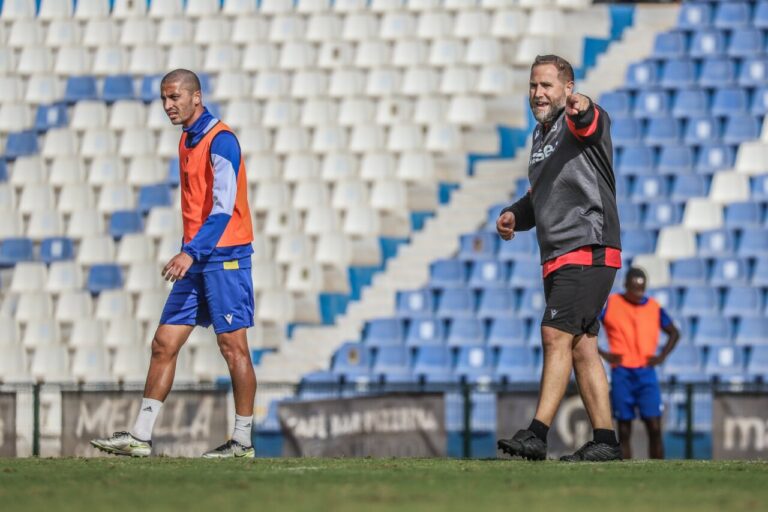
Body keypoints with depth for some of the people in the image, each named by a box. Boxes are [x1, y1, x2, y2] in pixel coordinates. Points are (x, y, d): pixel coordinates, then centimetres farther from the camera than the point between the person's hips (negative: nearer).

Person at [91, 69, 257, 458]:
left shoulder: (220, 140, -12)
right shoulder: (187, 141, 15)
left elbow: (223, 208, -20)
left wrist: (191, 252, -27)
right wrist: (188, 255, 18)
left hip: (224, 258, -9)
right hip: (196, 262, 9)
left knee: (233, 347, -3)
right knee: (164, 344, 3)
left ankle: (242, 440, 4)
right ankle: (140, 437, 3)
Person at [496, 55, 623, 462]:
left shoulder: (580, 122, -8)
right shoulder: (542, 134, 19)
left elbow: (590, 124, -35)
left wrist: (582, 109, -59)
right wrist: (515, 215, 10)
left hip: (588, 251, -9)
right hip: (558, 258, 9)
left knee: (556, 335, -17)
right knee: (582, 347, 7)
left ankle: (537, 435, -23)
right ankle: (605, 440, 9)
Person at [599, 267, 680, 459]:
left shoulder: (654, 307, 7)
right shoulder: (610, 305, -1)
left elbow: (674, 333, 20)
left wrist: (662, 356, 4)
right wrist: (602, 353, -6)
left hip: (646, 373, 2)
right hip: (621, 374, -2)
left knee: (654, 427, -6)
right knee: (624, 431, 2)